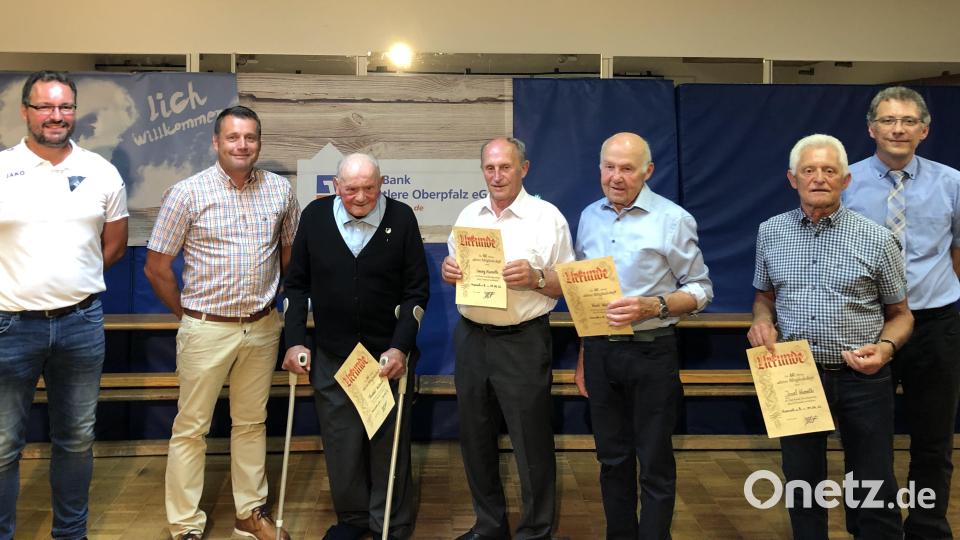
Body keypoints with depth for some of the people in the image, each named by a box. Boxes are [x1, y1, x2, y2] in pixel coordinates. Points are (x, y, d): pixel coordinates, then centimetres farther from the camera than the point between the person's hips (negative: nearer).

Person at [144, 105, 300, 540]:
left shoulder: (280, 190, 0)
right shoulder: (187, 193, -9)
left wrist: (273, 304, 12)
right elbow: (156, 267, -3)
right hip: (206, 329, -3)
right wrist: (188, 314, 3)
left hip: (262, 328, 3)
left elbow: (290, 252, 14)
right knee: (191, 428, 6)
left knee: (251, 423, 16)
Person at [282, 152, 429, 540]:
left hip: (389, 356, -2)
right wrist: (295, 341, -1)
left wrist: (401, 348, -12)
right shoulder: (315, 216, -2)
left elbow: (417, 290, -5)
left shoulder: (401, 218, -7)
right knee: (340, 443, 12)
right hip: (332, 357, 2)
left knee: (390, 446, 8)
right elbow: (296, 284, 5)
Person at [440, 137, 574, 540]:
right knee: (475, 438, 15)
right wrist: (448, 271, -6)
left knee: (531, 444, 3)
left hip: (522, 341, -5)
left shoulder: (547, 217, -6)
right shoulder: (468, 215, 9)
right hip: (471, 337, 5)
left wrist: (536, 277, -23)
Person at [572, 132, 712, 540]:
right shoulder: (590, 217, 8)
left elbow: (700, 290, -4)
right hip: (599, 351, 5)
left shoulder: (672, 220, -7)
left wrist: (653, 306, -22)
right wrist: (583, 357, 13)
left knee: (654, 463, 4)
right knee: (612, 458, 15)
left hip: (651, 352, -4)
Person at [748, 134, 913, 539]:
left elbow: (900, 314, 4)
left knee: (873, 489, 8)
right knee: (802, 482, 15)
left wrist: (885, 347, -16)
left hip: (861, 379, -2)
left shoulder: (878, 239, -5)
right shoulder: (770, 232, 2)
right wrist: (762, 320, -6)